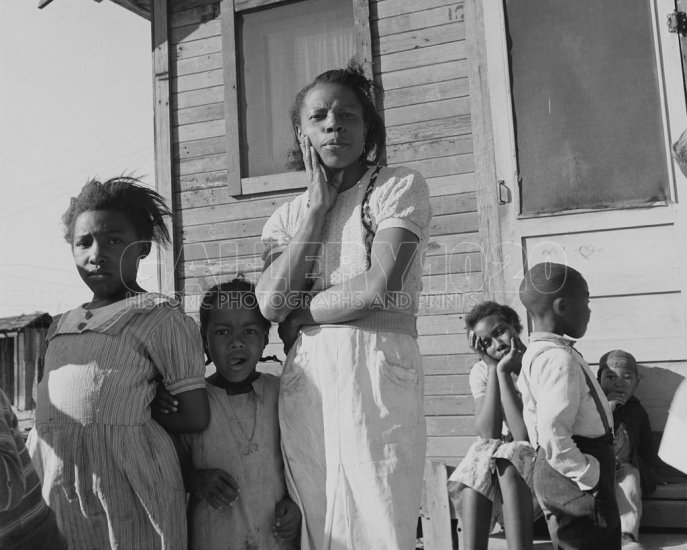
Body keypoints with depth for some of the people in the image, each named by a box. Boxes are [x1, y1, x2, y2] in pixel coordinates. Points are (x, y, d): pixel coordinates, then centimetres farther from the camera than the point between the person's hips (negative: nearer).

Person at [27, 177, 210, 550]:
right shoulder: (60, 325, 15)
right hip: (57, 493, 6)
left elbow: (195, 417, -8)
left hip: (128, 490, -6)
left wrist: (130, 420, 1)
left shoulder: (159, 317, -5)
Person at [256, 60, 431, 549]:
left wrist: (299, 315, 1)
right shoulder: (287, 216, 16)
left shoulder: (400, 186, 4)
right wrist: (317, 206, 1)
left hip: (376, 364, -4)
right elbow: (271, 302, -3)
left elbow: (382, 288, -10)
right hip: (304, 375, 4)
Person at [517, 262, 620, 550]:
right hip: (578, 481, -10)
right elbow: (553, 434, -29)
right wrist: (588, 475, -20)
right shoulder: (561, 359, -21)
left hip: (554, 472, 10)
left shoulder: (536, 353, 11)